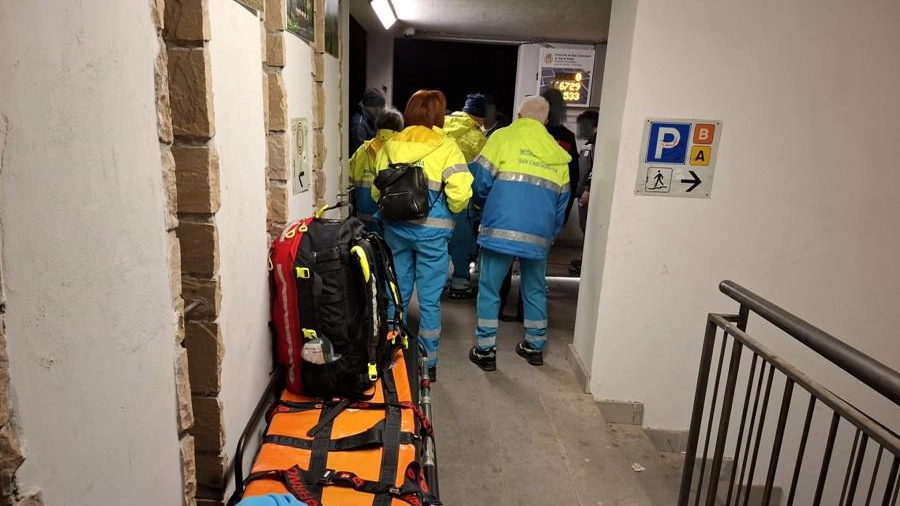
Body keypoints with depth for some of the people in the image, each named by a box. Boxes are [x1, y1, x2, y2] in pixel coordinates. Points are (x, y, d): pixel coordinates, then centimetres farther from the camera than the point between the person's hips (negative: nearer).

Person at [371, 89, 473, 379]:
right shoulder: (446, 147, -6)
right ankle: (428, 363, 16)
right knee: (429, 300, 6)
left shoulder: (391, 145, 5)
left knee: (397, 294, 15)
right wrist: (451, 212, 3)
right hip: (431, 231, -3)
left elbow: (376, 192, 5)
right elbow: (460, 193, -16)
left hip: (395, 228, 4)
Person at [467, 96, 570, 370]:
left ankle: (485, 350, 10)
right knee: (535, 290, 19)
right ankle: (535, 346, 28)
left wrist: (485, 203, 18)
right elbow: (562, 201, 14)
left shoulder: (503, 137, 3)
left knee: (489, 289, 7)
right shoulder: (557, 151, 15)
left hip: (501, 228, -4)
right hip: (539, 234, 4)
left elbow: (480, 180, -2)